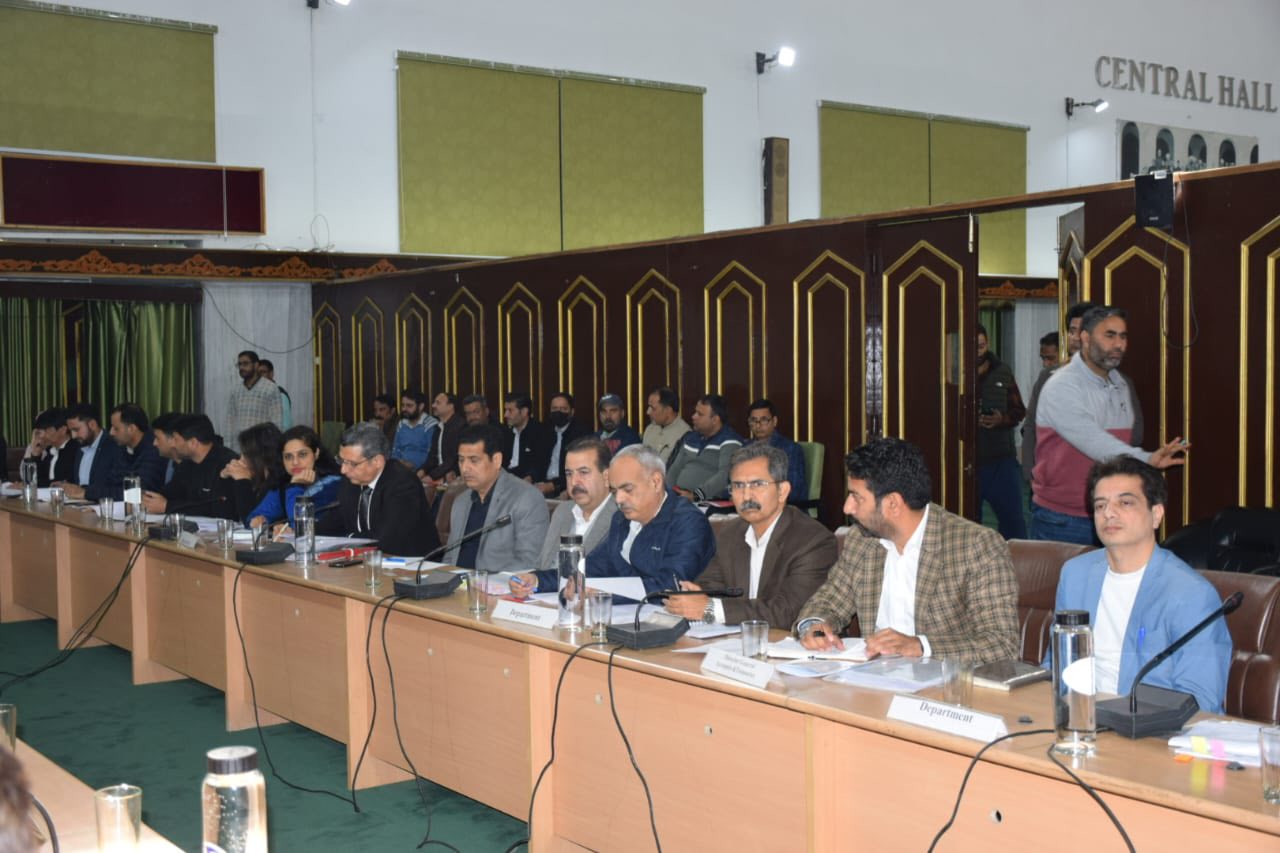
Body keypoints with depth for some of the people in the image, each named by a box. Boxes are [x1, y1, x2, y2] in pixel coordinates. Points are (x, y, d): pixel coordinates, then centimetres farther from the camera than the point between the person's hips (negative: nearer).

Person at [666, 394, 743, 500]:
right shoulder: (690, 437, 22)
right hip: (680, 498, 7)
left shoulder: (730, 442, -4)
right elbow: (676, 469, 23)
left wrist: (695, 495, -29)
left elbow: (725, 476, -18)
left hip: (712, 501, -6)